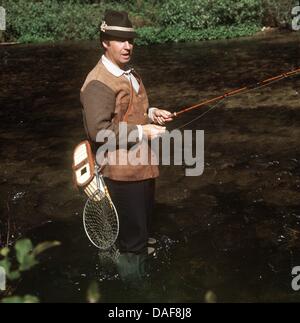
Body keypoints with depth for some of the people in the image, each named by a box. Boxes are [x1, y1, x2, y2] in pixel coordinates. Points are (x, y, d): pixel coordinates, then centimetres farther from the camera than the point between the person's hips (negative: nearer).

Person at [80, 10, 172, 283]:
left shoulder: (130, 74, 12)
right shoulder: (99, 83, -21)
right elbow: (98, 130, -27)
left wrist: (151, 113, 6)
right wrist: (141, 132, -25)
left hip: (142, 165, 10)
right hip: (123, 170, -10)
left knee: (142, 228, 26)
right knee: (133, 239, 2)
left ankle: (142, 263, 47)